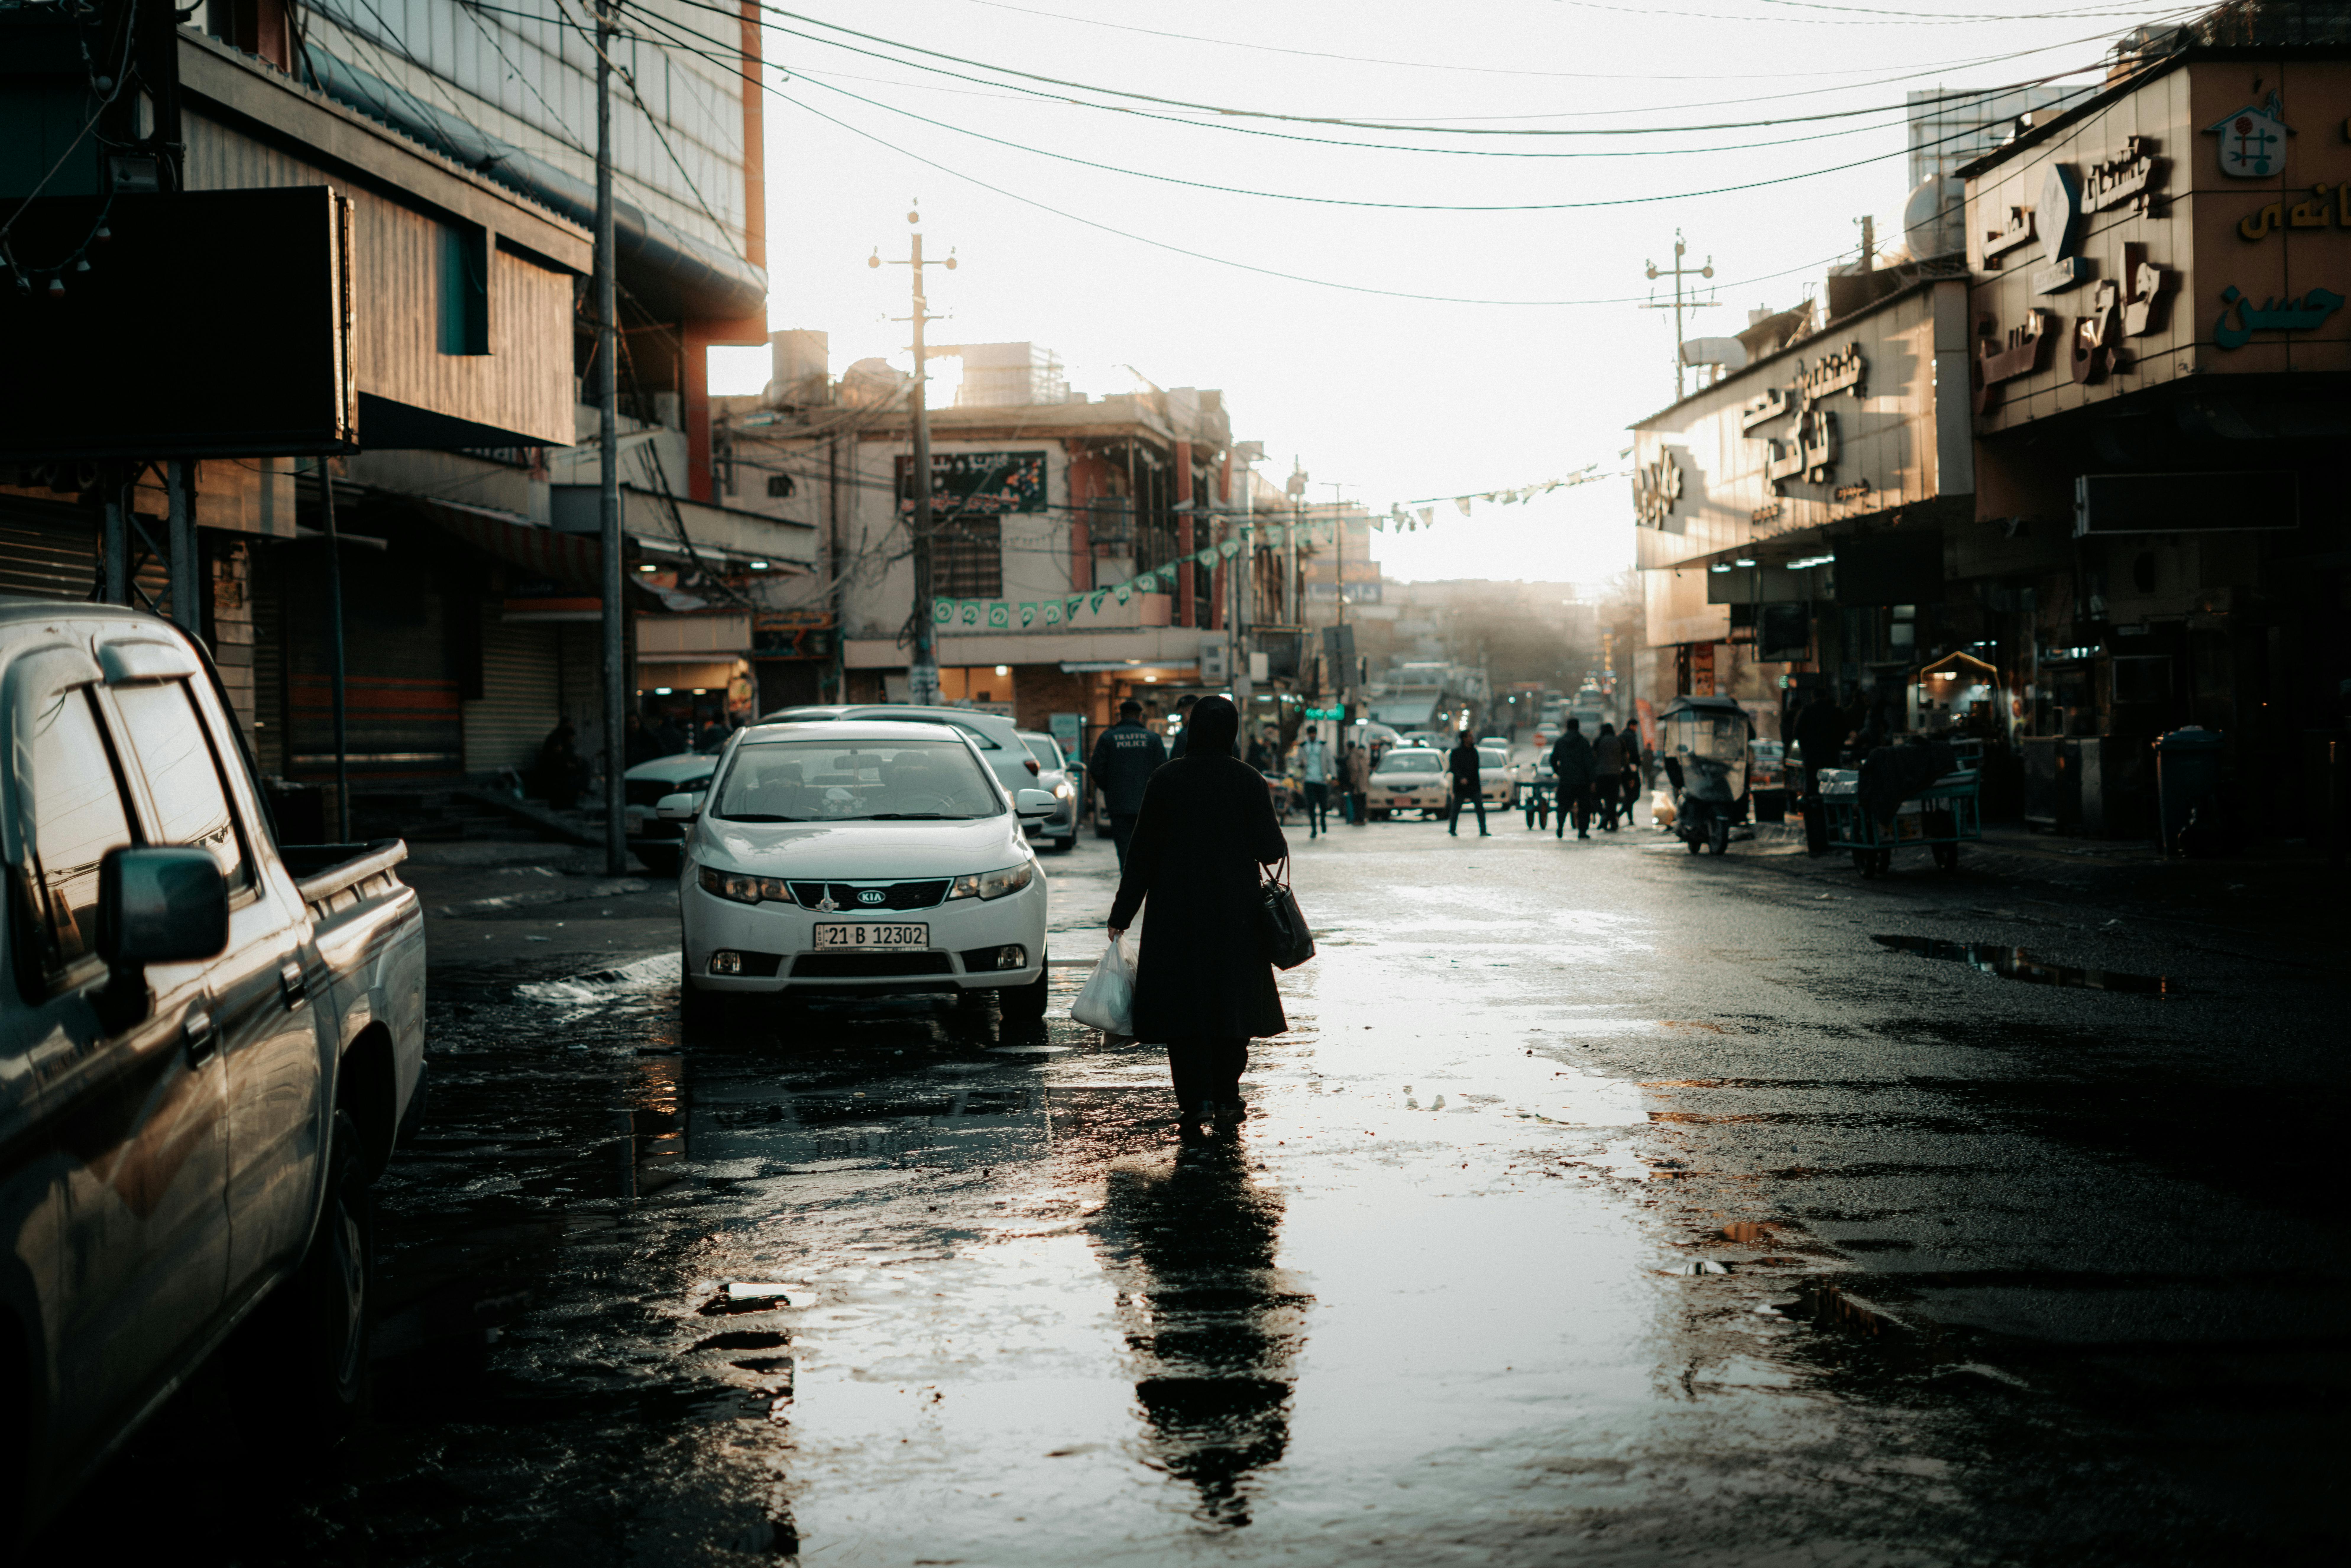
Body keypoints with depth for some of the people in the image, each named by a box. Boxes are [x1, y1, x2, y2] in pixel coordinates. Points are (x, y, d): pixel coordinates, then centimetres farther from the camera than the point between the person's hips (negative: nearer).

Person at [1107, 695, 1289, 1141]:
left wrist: (1122, 914, 3)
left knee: (1182, 1003, 4)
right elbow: (1271, 849, -6)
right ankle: (1226, 1100, 13)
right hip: (1235, 912, 0)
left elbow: (1143, 851, -3)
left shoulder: (1166, 780, -5)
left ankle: (1195, 1099, -9)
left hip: (1176, 910, 0)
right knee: (1234, 1001, 12)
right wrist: (1280, 845, 19)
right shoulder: (1247, 782, -6)